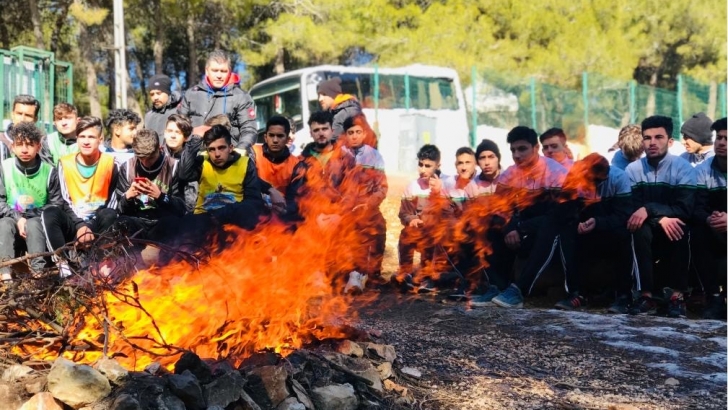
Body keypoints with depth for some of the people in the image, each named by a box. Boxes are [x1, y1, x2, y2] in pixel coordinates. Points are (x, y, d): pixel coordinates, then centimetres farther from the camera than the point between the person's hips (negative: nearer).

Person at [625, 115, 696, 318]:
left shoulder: (683, 167, -10)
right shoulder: (633, 169, -3)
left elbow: (685, 209, -21)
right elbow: (632, 208, -12)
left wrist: (649, 209, -33)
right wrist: (661, 218, -31)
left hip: (674, 234, -1)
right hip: (648, 235, 2)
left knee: (680, 229, -34)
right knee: (640, 230, -32)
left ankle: (677, 295, -26)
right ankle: (647, 295, -30)